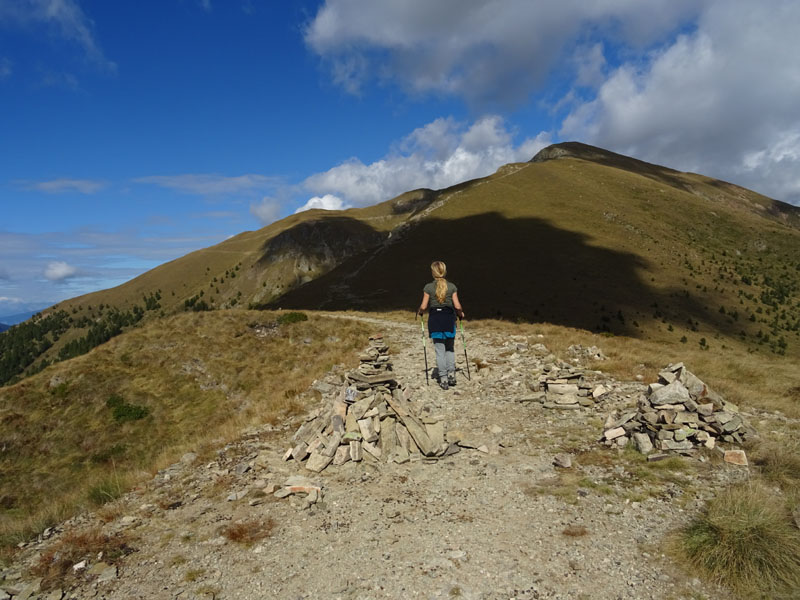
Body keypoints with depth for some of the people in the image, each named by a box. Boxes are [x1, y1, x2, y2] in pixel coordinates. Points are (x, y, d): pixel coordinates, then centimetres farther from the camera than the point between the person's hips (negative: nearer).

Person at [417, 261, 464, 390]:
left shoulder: (428, 287, -3)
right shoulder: (452, 287, 0)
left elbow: (423, 306, -4)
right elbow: (457, 306, -3)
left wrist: (419, 312, 17)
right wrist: (461, 314, 17)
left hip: (434, 319, -1)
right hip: (449, 318, 1)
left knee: (440, 350, 5)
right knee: (450, 348, 18)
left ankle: (443, 379, 5)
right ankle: (451, 374, 9)